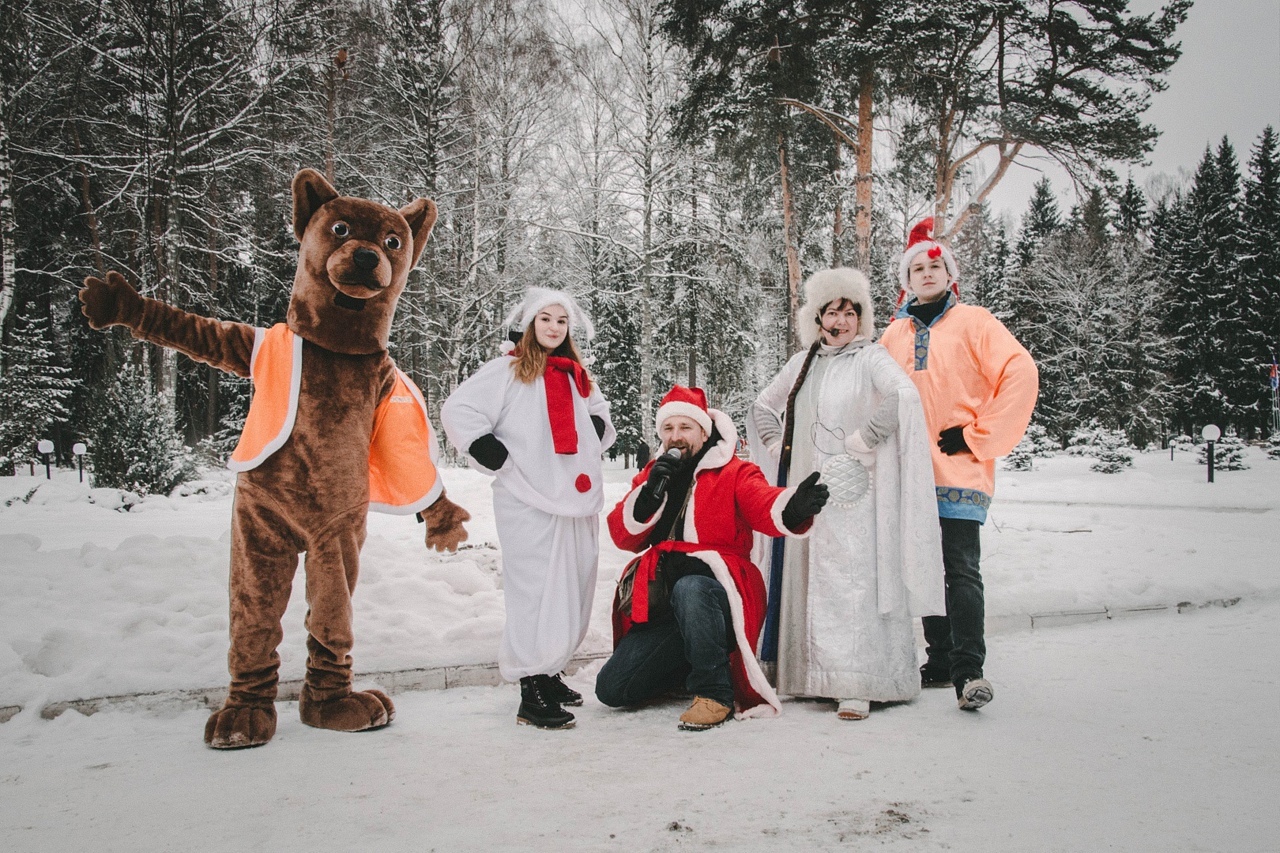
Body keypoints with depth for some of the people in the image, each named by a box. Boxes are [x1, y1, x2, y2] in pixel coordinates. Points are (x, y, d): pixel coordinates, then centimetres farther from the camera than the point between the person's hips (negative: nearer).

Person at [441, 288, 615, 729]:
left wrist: (594, 431, 13)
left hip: (577, 502, 7)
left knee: (572, 592, 9)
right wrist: (501, 460, -9)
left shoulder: (577, 375, 19)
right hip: (529, 505, -6)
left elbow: (600, 415, 35)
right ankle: (531, 694, -2)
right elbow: (457, 411, -7)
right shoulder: (509, 369, 0)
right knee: (536, 593, -8)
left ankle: (549, 673, 25)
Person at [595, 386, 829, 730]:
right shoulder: (652, 475, 15)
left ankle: (714, 692, -20)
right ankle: (690, 660, 17)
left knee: (689, 588, -41)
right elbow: (623, 536, 6)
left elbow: (763, 504, -21)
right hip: (662, 605, 5)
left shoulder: (733, 473, 1)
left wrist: (793, 507, -45)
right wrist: (650, 492, -11)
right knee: (611, 688, -6)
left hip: (716, 590, -5)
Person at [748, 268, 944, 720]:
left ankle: (857, 685, -9)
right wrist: (778, 448, 13)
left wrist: (859, 444, -17)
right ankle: (814, 673, 17)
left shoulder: (871, 357, -2)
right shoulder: (802, 362, 16)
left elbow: (904, 396, -21)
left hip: (852, 492, -6)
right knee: (809, 578, 7)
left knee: (850, 580, -11)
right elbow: (762, 407, 27)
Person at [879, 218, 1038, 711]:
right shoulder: (894, 335, 15)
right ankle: (940, 660, 20)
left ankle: (968, 669, -9)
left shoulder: (972, 322, 1)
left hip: (958, 471, -5)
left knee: (961, 569, -11)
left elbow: (1021, 375, -8)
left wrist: (978, 437, -10)